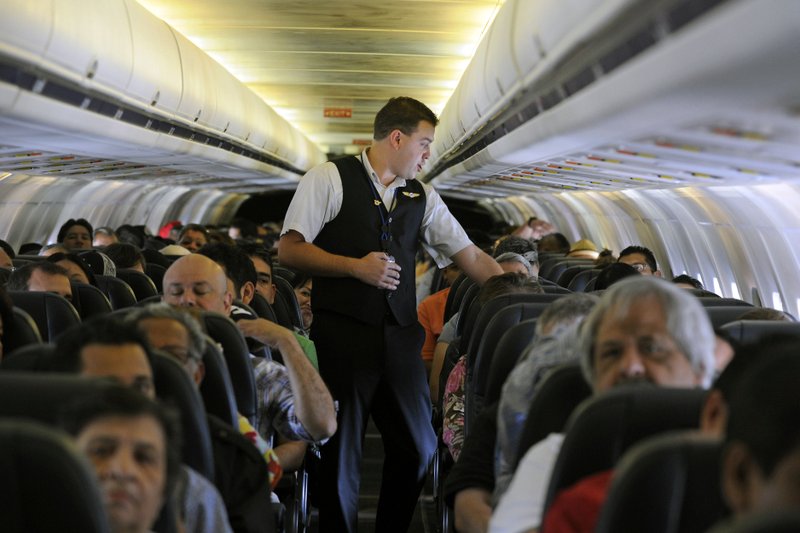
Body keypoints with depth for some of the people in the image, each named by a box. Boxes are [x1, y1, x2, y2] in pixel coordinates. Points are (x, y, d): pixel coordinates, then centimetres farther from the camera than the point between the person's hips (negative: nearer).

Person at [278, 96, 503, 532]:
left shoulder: (422, 198, 12)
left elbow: (472, 258, 11)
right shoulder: (330, 178, -2)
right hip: (343, 332, -5)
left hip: (400, 336, 5)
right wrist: (356, 266, -14)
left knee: (418, 447, 8)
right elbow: (288, 250, -6)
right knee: (342, 447, 2)